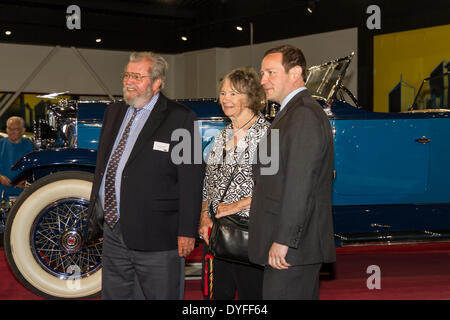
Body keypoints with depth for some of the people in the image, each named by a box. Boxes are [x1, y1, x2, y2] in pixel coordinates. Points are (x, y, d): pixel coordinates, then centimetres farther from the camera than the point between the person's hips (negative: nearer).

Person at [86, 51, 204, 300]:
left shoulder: (180, 118, -8)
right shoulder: (113, 113, 13)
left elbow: (191, 179, -10)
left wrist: (187, 231, -13)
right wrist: (94, 211, 19)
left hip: (155, 236, -6)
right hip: (112, 234, 6)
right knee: (113, 295, 14)